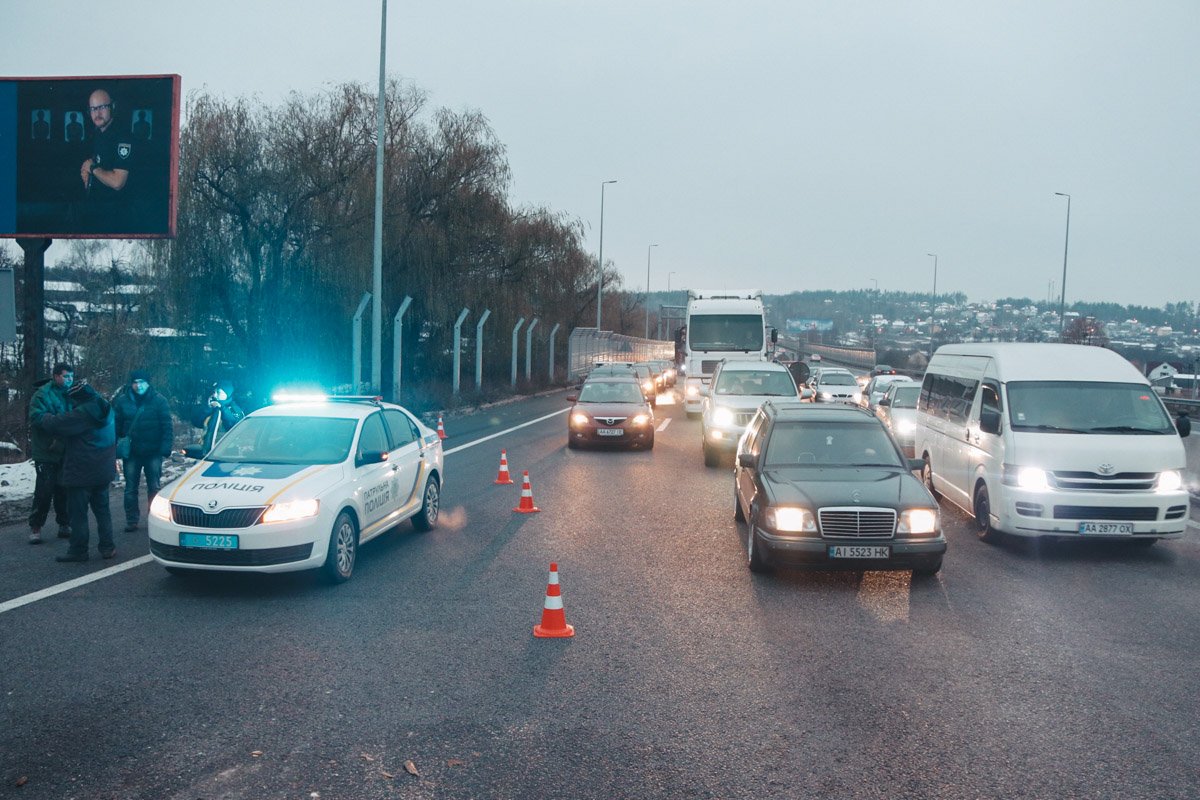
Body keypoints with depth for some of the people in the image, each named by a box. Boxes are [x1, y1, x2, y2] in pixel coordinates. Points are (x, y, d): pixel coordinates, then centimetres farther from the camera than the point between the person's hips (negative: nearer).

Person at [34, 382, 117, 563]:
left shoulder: (82, 413, -20)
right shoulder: (107, 409, 7)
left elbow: (56, 424, -15)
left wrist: (42, 418, 3)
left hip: (81, 474, -8)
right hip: (104, 471, 8)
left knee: (78, 512, 2)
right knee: (102, 508, 15)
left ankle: (78, 551, 7)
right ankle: (107, 546, 15)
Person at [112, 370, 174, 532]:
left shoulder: (159, 401, -5)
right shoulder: (122, 401, 0)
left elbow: (167, 426, -7)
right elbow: (116, 426, 1)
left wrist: (165, 449, -15)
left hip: (153, 452, -2)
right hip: (131, 453, 2)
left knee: (154, 487, 5)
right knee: (130, 488, 6)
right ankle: (131, 520, 13)